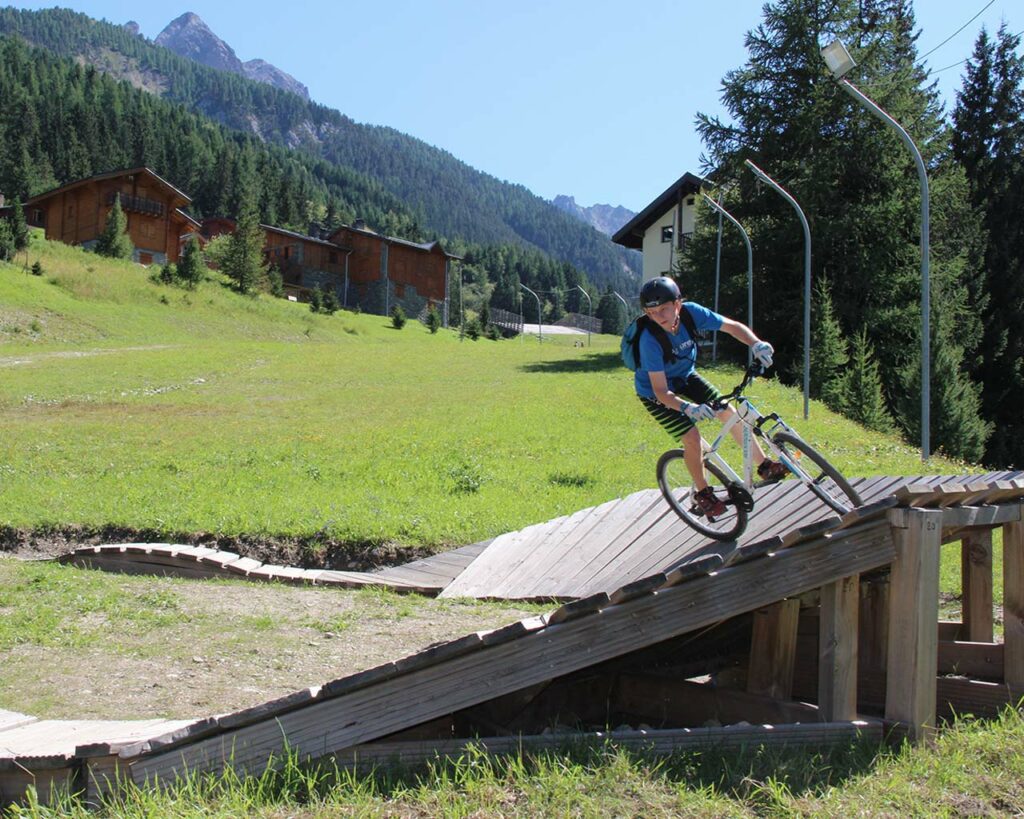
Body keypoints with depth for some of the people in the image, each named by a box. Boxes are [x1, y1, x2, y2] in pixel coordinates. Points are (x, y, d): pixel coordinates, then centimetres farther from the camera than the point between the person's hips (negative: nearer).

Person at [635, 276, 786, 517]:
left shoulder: (691, 312, -25)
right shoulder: (650, 340, -37)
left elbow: (732, 326, -17)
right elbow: (661, 391, -37)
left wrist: (756, 344, -36)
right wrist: (687, 407, -53)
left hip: (684, 377, 5)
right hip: (653, 391, -5)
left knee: (728, 411, -4)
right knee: (692, 437, -14)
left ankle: (764, 465, 11)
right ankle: (702, 493, 9)